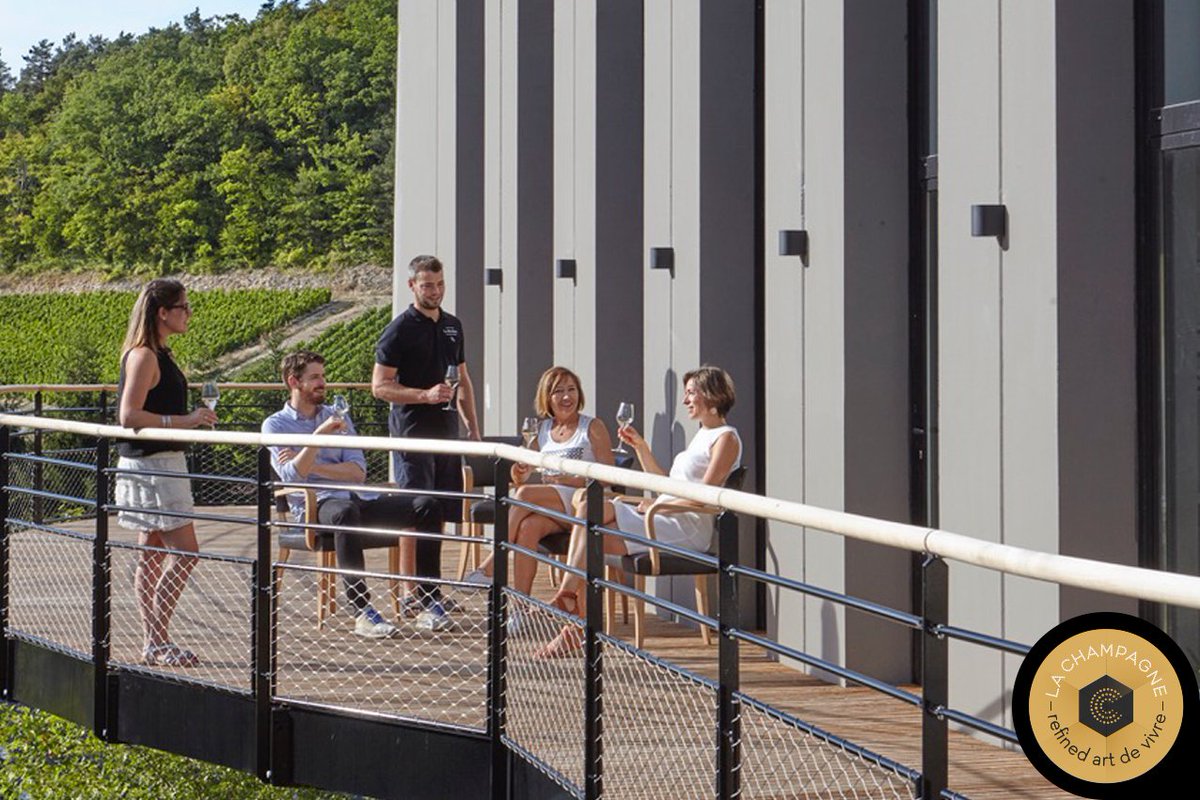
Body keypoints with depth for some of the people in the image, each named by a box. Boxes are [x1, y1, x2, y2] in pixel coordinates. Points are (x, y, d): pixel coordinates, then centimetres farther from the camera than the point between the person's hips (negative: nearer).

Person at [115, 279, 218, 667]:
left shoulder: (159, 354, 15)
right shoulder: (144, 356, -15)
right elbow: (129, 416, -22)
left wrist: (192, 418, 15)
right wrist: (182, 421, -23)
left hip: (162, 463, 10)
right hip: (150, 464, -10)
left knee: (153, 554, 10)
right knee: (184, 551, -10)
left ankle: (153, 643, 15)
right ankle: (157, 642, -5)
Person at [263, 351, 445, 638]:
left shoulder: (338, 416, 21)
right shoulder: (275, 425, 8)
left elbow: (357, 471, 8)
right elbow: (292, 476, -9)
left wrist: (312, 466, -6)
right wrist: (320, 434, -18)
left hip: (360, 498, 5)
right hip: (315, 505, -5)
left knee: (427, 506, -15)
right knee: (345, 512, -41)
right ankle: (361, 612, -42)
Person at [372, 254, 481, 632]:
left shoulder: (453, 326, 16)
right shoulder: (399, 330, -6)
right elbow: (380, 385, -9)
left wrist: (473, 427, 18)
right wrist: (425, 395, -19)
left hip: (447, 431, 7)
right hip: (412, 432, -7)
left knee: (439, 515, 9)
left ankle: (426, 593, 18)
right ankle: (419, 597, -9)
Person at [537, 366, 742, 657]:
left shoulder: (726, 438, -3)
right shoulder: (701, 435, 28)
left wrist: (658, 506, -14)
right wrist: (640, 446, 20)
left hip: (688, 528, -9)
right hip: (665, 522, 9)